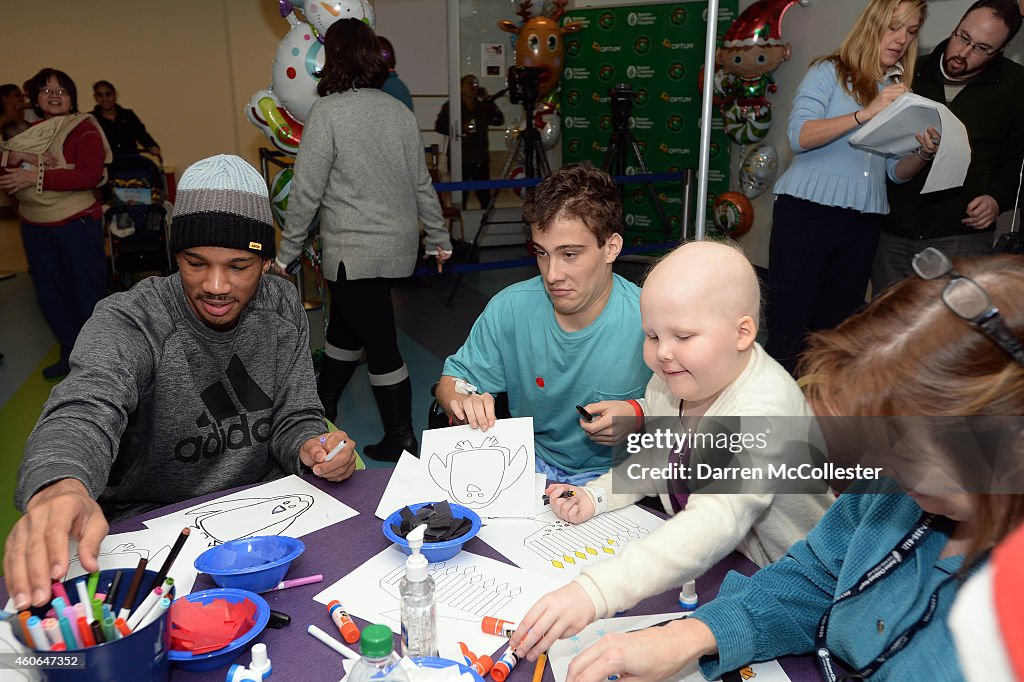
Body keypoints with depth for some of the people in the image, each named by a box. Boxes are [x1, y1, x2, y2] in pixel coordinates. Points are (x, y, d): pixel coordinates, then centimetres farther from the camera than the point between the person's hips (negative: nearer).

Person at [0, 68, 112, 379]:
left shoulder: (84, 129, -8)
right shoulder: (27, 134, 11)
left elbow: (90, 175, -22)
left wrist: (37, 177, -23)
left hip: (78, 224, -7)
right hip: (35, 227, 7)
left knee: (88, 291, 2)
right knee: (49, 293, 13)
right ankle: (71, 353, 28)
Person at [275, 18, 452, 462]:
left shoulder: (327, 112, -11)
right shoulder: (400, 111, 5)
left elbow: (306, 191, -11)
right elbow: (421, 183, 8)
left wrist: (287, 254, -2)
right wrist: (439, 238, 17)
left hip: (355, 250, -7)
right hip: (400, 245, 7)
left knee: (380, 346, 2)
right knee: (344, 327, 22)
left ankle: (400, 441, 15)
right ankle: (322, 410, 39)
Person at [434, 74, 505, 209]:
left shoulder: (483, 106, 13)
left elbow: (499, 120, 5)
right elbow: (439, 126, -3)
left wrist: (488, 100, -2)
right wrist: (460, 129, -16)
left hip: (481, 158, 4)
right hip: (461, 159, -4)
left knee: (485, 195, 3)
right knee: (460, 196, -4)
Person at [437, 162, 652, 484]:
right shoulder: (509, 308, -7)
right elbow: (452, 381, 3)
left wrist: (640, 414, -22)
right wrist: (464, 399, -20)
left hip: (617, 475, -3)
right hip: (531, 466, 4)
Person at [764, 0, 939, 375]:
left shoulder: (900, 92, 18)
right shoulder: (829, 72, 3)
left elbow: (897, 172, 16)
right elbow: (799, 136, -13)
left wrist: (924, 153, -5)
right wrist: (866, 113, -21)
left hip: (863, 221, 5)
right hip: (808, 209, -5)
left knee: (834, 326, 8)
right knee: (789, 322, -6)